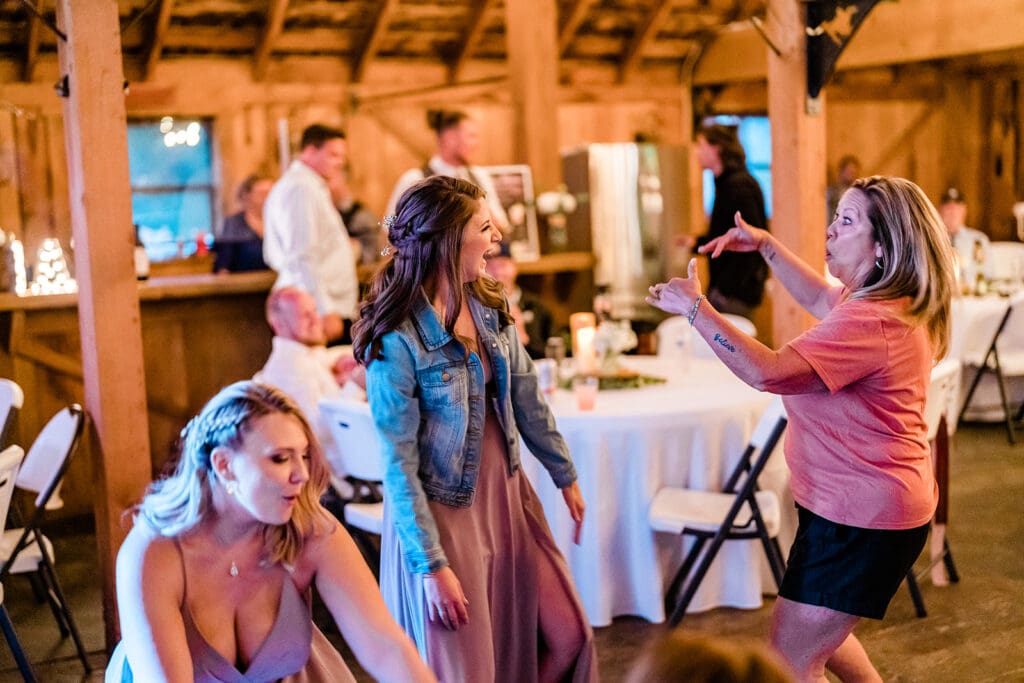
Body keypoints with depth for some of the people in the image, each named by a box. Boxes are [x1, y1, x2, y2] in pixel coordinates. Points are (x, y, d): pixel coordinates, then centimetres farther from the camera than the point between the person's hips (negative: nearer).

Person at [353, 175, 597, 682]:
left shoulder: (489, 307, -1)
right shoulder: (397, 339, -21)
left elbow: (526, 399, 10)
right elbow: (398, 461, -20)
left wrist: (565, 475, 16)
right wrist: (431, 564, -20)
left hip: (506, 493, 7)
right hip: (441, 511, -7)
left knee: (565, 637, 11)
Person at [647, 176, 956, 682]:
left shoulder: (870, 322, -29)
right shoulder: (894, 304, 5)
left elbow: (768, 372, -38)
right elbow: (820, 299, 24)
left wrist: (695, 307, -29)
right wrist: (766, 246, 16)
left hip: (861, 520, -11)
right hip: (863, 508, 11)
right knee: (822, 633, 31)